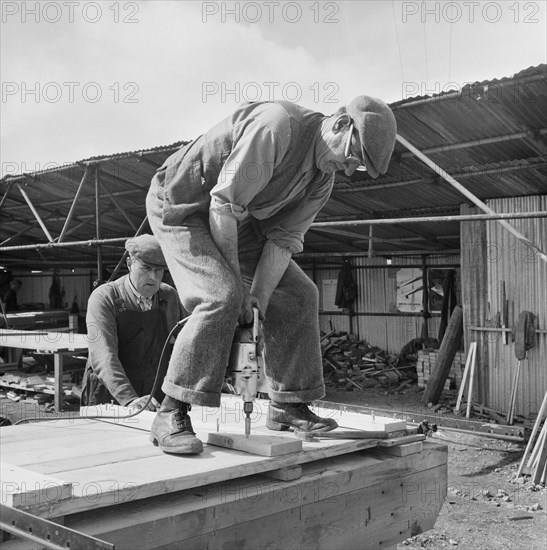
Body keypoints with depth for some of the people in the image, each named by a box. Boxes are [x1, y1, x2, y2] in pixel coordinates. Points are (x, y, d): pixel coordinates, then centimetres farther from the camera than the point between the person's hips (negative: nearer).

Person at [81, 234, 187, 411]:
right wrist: (129, 399, -32)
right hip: (109, 399, -3)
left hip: (156, 402, 3)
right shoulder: (104, 298, -8)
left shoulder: (169, 296, 7)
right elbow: (103, 357, -19)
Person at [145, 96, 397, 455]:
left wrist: (257, 299, -17)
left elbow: (283, 240, -6)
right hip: (182, 204, -8)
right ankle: (171, 417, -19)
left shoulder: (322, 180, -2)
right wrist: (236, 278, -21)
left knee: (298, 294, 1)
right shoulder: (277, 124, -29)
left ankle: (287, 406, 9)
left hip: (237, 221, 8)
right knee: (221, 296, -27)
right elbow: (223, 205, -29)